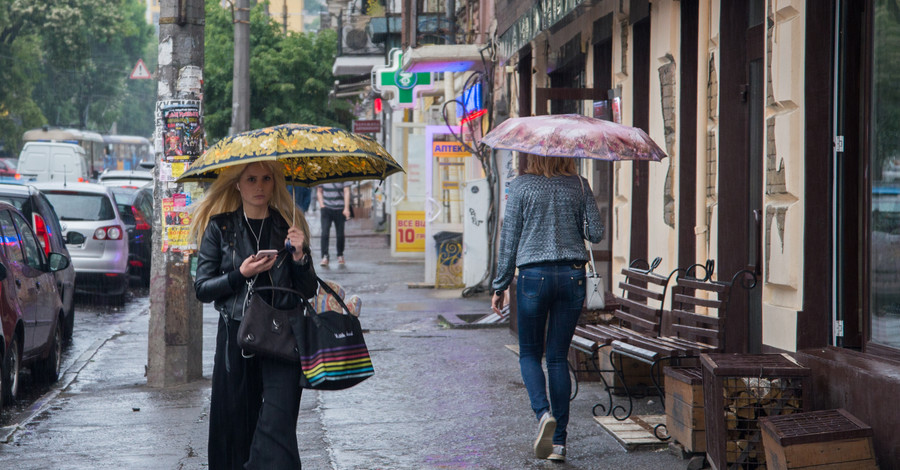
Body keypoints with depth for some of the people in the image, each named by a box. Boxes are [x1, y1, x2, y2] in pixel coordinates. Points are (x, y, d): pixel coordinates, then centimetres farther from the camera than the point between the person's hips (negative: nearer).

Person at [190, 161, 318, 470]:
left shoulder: (287, 225, 10)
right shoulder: (220, 227, 7)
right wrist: (240, 275, -10)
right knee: (236, 424, 2)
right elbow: (202, 288, 3)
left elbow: (308, 291, 9)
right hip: (236, 335, 0)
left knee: (278, 425, -12)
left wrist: (299, 255, -8)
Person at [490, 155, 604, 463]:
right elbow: (596, 233, 0)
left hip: (534, 276, -2)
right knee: (558, 357, 9)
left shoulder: (522, 186, -2)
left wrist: (500, 286, 6)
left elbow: (509, 238, 0)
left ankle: (543, 412, -17)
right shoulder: (579, 185, 4)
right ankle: (559, 440, 6)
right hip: (573, 276, 2)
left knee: (529, 354, 11)